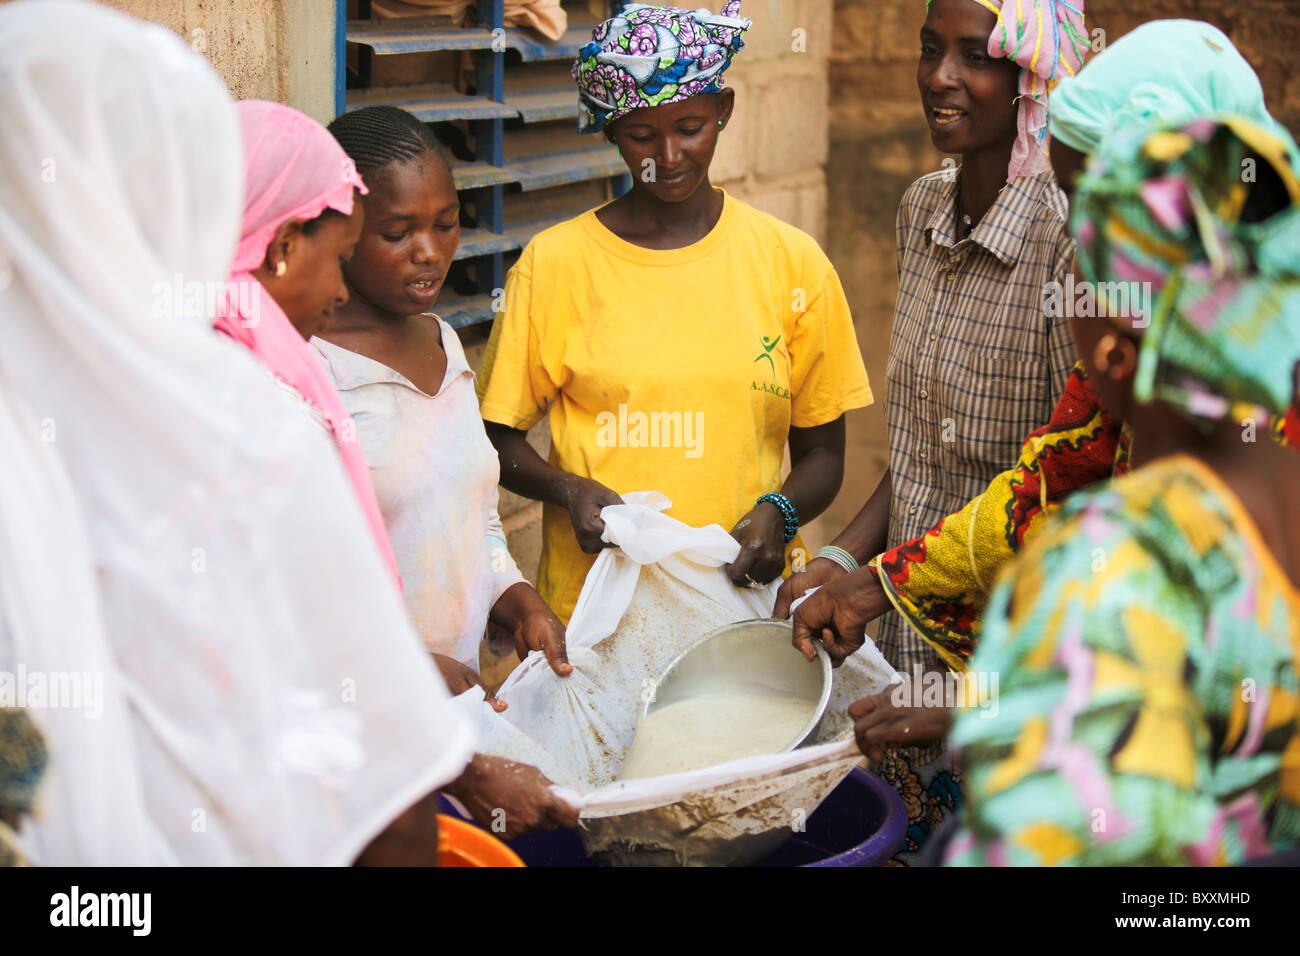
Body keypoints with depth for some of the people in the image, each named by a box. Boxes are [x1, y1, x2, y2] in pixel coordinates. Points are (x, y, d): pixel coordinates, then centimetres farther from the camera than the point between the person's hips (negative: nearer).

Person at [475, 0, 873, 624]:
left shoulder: (792, 262, 5)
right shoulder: (553, 262, 1)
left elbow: (821, 453, 11)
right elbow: (499, 439, 9)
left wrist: (777, 513, -9)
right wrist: (569, 490, -10)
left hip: (744, 597, 1)